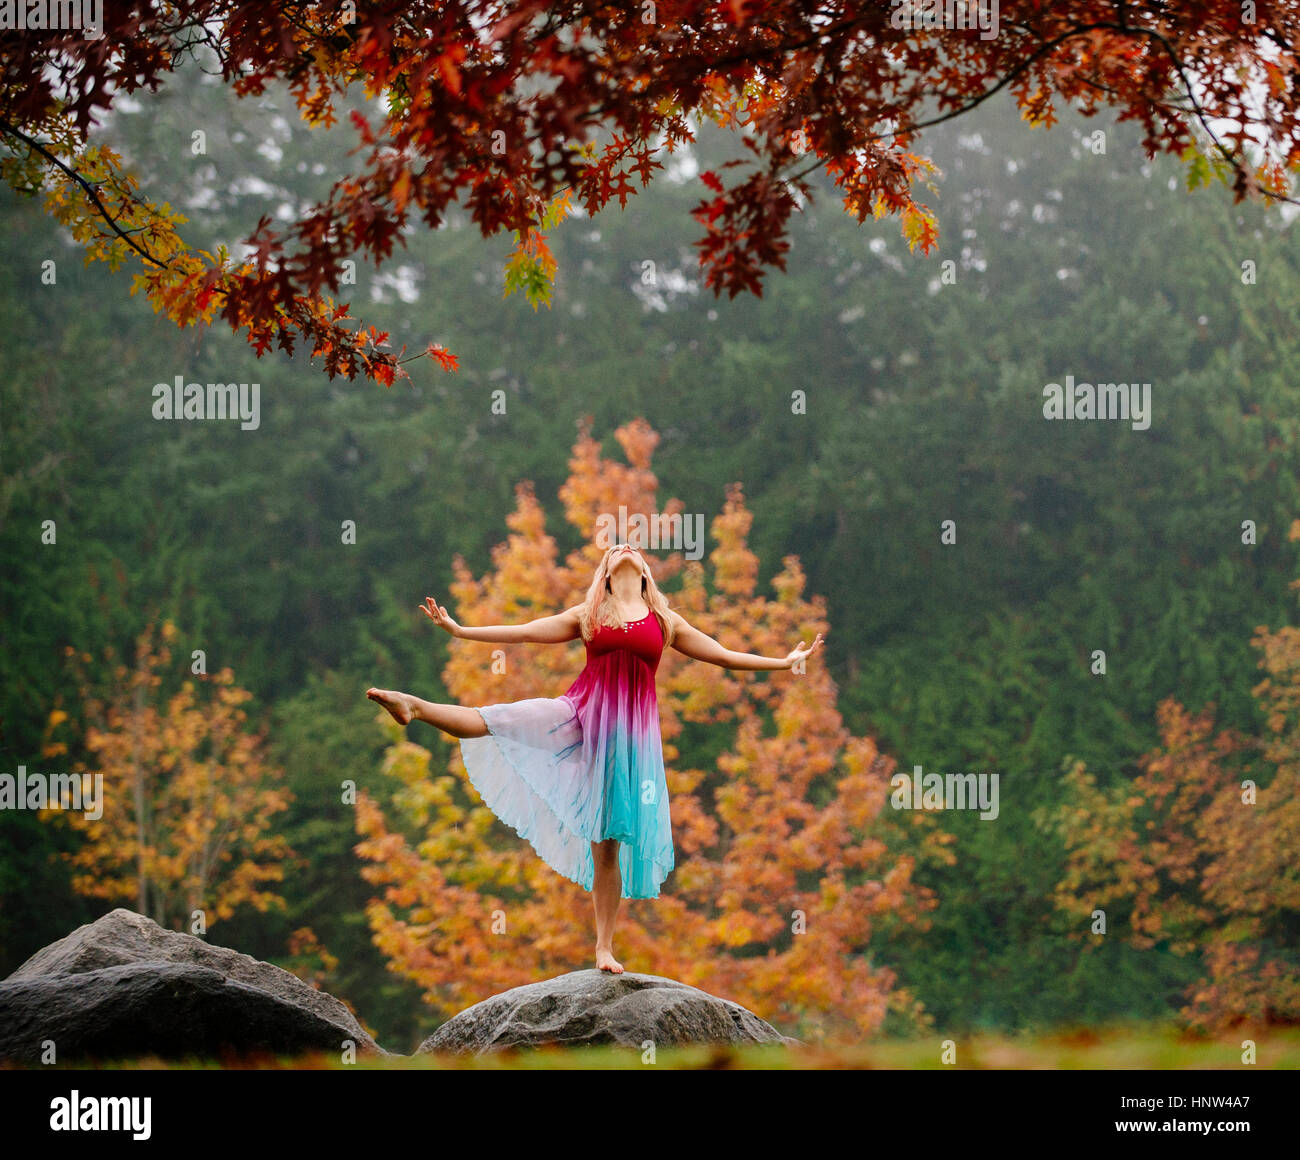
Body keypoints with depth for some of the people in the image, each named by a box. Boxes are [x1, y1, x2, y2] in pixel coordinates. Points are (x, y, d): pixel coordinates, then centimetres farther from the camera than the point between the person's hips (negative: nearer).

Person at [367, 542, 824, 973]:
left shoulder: (666, 622, 14)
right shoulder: (587, 617, 13)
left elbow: (725, 656, 19)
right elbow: (521, 633, 13)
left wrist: (784, 661, 17)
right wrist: (458, 629, 9)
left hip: (631, 728, 0)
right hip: (581, 717, 0)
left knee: (612, 843, -1)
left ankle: (604, 947, 3)